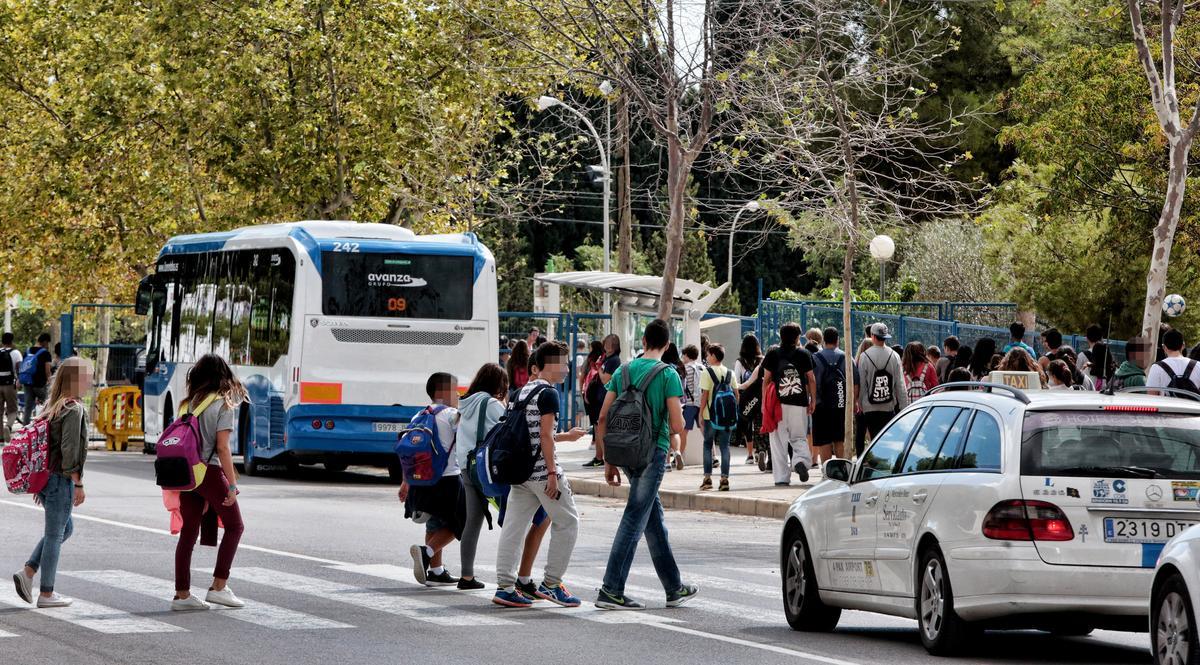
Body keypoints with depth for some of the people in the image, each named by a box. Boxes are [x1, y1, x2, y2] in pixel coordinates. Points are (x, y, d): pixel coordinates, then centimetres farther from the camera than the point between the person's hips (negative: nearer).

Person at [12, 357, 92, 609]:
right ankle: (46, 594, 6)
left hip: (46, 477, 9)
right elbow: (70, 451, -20)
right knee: (55, 534, -1)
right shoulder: (74, 409, -15)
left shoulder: (53, 407, 12)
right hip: (61, 479, -9)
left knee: (66, 528, 20)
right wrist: (78, 484, -16)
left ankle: (27, 572, 11)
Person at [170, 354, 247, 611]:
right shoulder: (222, 405, -7)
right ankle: (218, 587, 5)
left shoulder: (188, 403, 10)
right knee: (234, 526, 10)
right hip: (210, 472, -6)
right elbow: (222, 447, -12)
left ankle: (182, 594, 8)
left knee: (189, 531, 9)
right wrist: (232, 484, -11)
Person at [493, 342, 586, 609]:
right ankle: (551, 583, 4)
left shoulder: (523, 392, 16)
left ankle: (504, 587, 2)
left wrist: (566, 436, 32)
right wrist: (552, 473, -17)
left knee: (514, 527, 5)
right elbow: (545, 435, -17)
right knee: (566, 522, 4)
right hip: (542, 470, -8)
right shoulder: (548, 393, -11)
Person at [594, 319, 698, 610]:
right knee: (635, 520, -5)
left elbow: (603, 419, 4)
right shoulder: (668, 375, -8)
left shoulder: (623, 371, 7)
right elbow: (677, 425, -13)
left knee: (654, 517, 15)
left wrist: (608, 461, 10)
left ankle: (674, 588, 22)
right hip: (653, 453, -6)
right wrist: (671, 433, 11)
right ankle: (611, 590, -8)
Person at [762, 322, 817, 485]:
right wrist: (813, 401, 14)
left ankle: (782, 477, 2)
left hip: (778, 403, 0)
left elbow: (766, 379, 2)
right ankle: (801, 460, -18)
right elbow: (811, 379, 6)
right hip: (799, 404, 1)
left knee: (779, 441, 5)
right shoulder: (803, 354, 4)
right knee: (799, 437, 12)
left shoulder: (773, 354, 3)